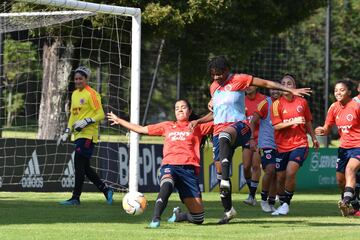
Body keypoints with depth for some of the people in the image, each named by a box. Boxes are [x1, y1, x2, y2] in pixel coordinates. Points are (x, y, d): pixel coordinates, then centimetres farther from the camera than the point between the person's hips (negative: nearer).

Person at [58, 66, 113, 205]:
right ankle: (106, 190, 21)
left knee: (79, 165, -12)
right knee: (84, 167, 10)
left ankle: (75, 198, -10)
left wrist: (86, 122, -21)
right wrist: (66, 133, 21)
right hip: (78, 135, 9)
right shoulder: (75, 94, 18)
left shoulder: (91, 94, -9)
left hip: (88, 134, -9)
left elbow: (101, 115, -12)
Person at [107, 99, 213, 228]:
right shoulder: (167, 126, 28)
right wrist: (119, 120, 39)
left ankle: (179, 215, 26)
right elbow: (142, 129, 35)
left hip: (189, 168, 0)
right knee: (167, 183, -41)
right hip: (169, 165, 0)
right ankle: (155, 219, -50)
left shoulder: (197, 127, 22)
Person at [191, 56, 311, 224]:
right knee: (220, 170, 2)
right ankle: (228, 210, 15)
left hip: (238, 125, -7)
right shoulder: (213, 87, 22)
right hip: (219, 131, 7)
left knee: (224, 136, -42)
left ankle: (225, 181, -57)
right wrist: (199, 121, 22)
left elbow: (266, 84, 1)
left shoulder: (238, 80, 3)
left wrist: (291, 90, -5)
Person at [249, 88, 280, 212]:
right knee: (270, 170, -18)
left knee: (276, 175, 4)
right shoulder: (265, 103, -5)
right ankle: (264, 199, -1)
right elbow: (253, 122, -4)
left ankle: (271, 204, 12)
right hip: (266, 143, -5)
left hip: (280, 145, 5)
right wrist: (252, 138, -15)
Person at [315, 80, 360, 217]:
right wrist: (322, 131, -15)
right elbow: (327, 129, 8)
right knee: (340, 179, 8)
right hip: (344, 147, 7)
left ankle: (346, 201, -44)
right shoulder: (334, 108, 3)